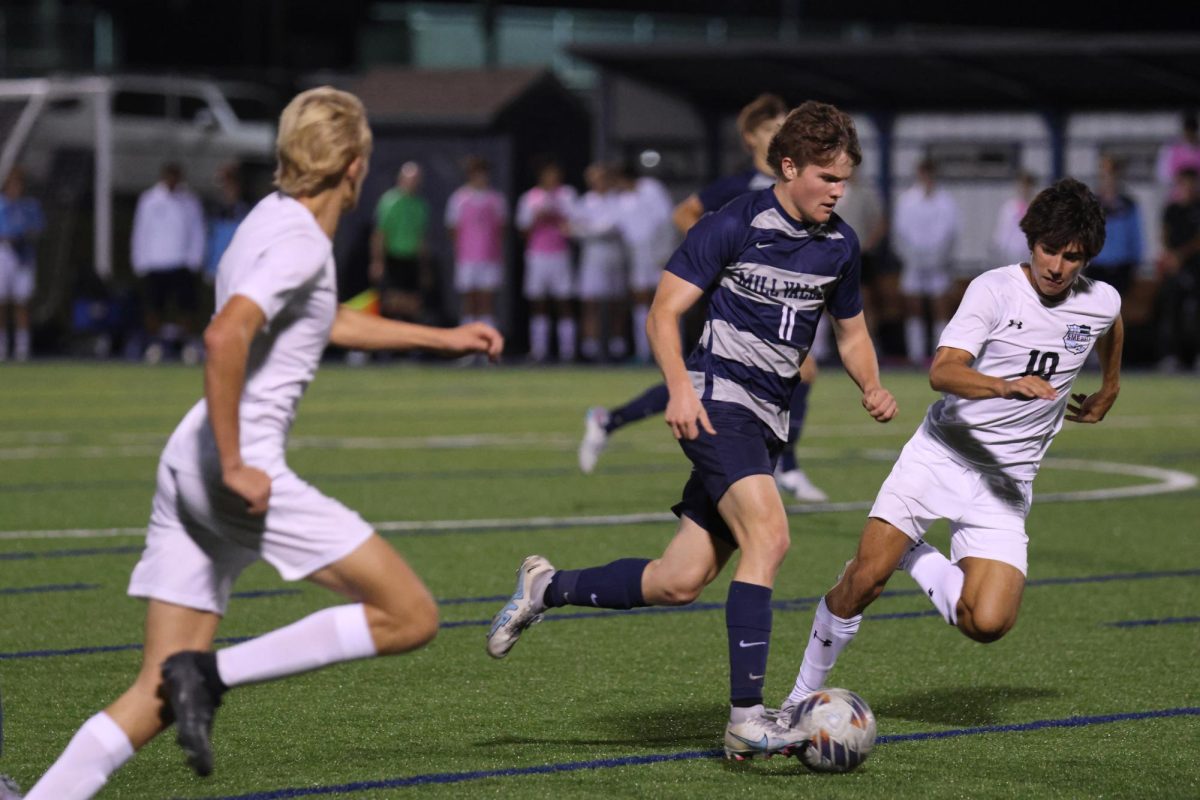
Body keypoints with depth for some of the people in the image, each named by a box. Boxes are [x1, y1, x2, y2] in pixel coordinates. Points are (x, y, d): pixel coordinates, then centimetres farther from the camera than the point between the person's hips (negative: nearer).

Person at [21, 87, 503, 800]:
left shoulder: (277, 220, 19)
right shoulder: (301, 242, -11)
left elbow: (328, 322, 37)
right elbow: (225, 336, -26)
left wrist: (443, 338, 42)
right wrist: (235, 465, -23)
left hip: (187, 463, 9)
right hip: (239, 467, -9)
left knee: (158, 700, 7)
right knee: (411, 616, -4)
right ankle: (214, 674, -11)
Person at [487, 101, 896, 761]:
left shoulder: (839, 244, 10)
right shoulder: (735, 225, -10)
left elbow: (852, 333, 22)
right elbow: (663, 311, -9)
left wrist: (871, 387, 2)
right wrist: (681, 389, -24)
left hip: (765, 421, 7)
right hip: (717, 401, -7)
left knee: (679, 582, 3)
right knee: (768, 536, -26)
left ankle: (547, 588, 26)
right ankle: (746, 719, -26)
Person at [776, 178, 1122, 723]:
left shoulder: (1101, 303, 1)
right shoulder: (995, 290, -11)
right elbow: (942, 372, -24)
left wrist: (1108, 391, 41)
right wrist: (1006, 386, -41)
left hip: (1006, 481, 3)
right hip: (941, 454, -3)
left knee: (987, 623, -17)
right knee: (864, 578, -18)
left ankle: (914, 558, 14)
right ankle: (802, 696, 2)